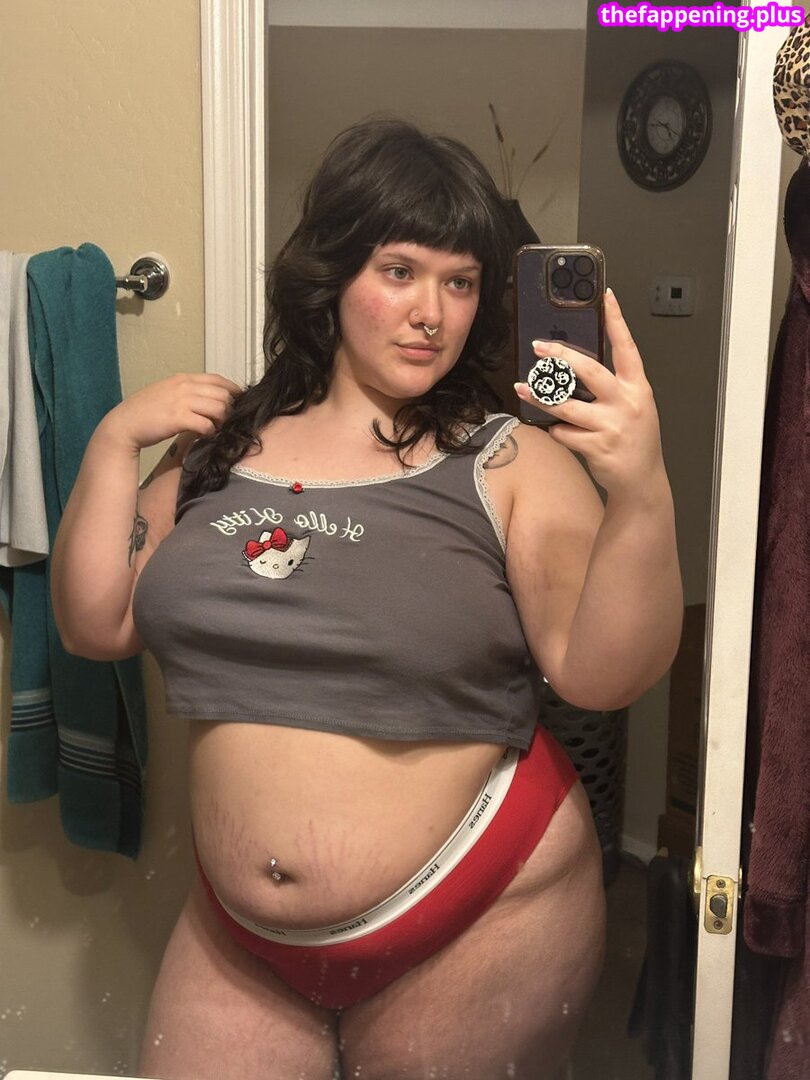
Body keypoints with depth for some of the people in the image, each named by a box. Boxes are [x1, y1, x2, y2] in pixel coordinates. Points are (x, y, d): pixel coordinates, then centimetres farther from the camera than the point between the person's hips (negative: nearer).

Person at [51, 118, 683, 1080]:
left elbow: (602, 675, -18)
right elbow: (100, 627, 4)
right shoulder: (226, 442, 2)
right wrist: (115, 442, -5)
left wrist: (642, 497, -33)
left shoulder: (510, 463, -9)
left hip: (476, 927, -3)